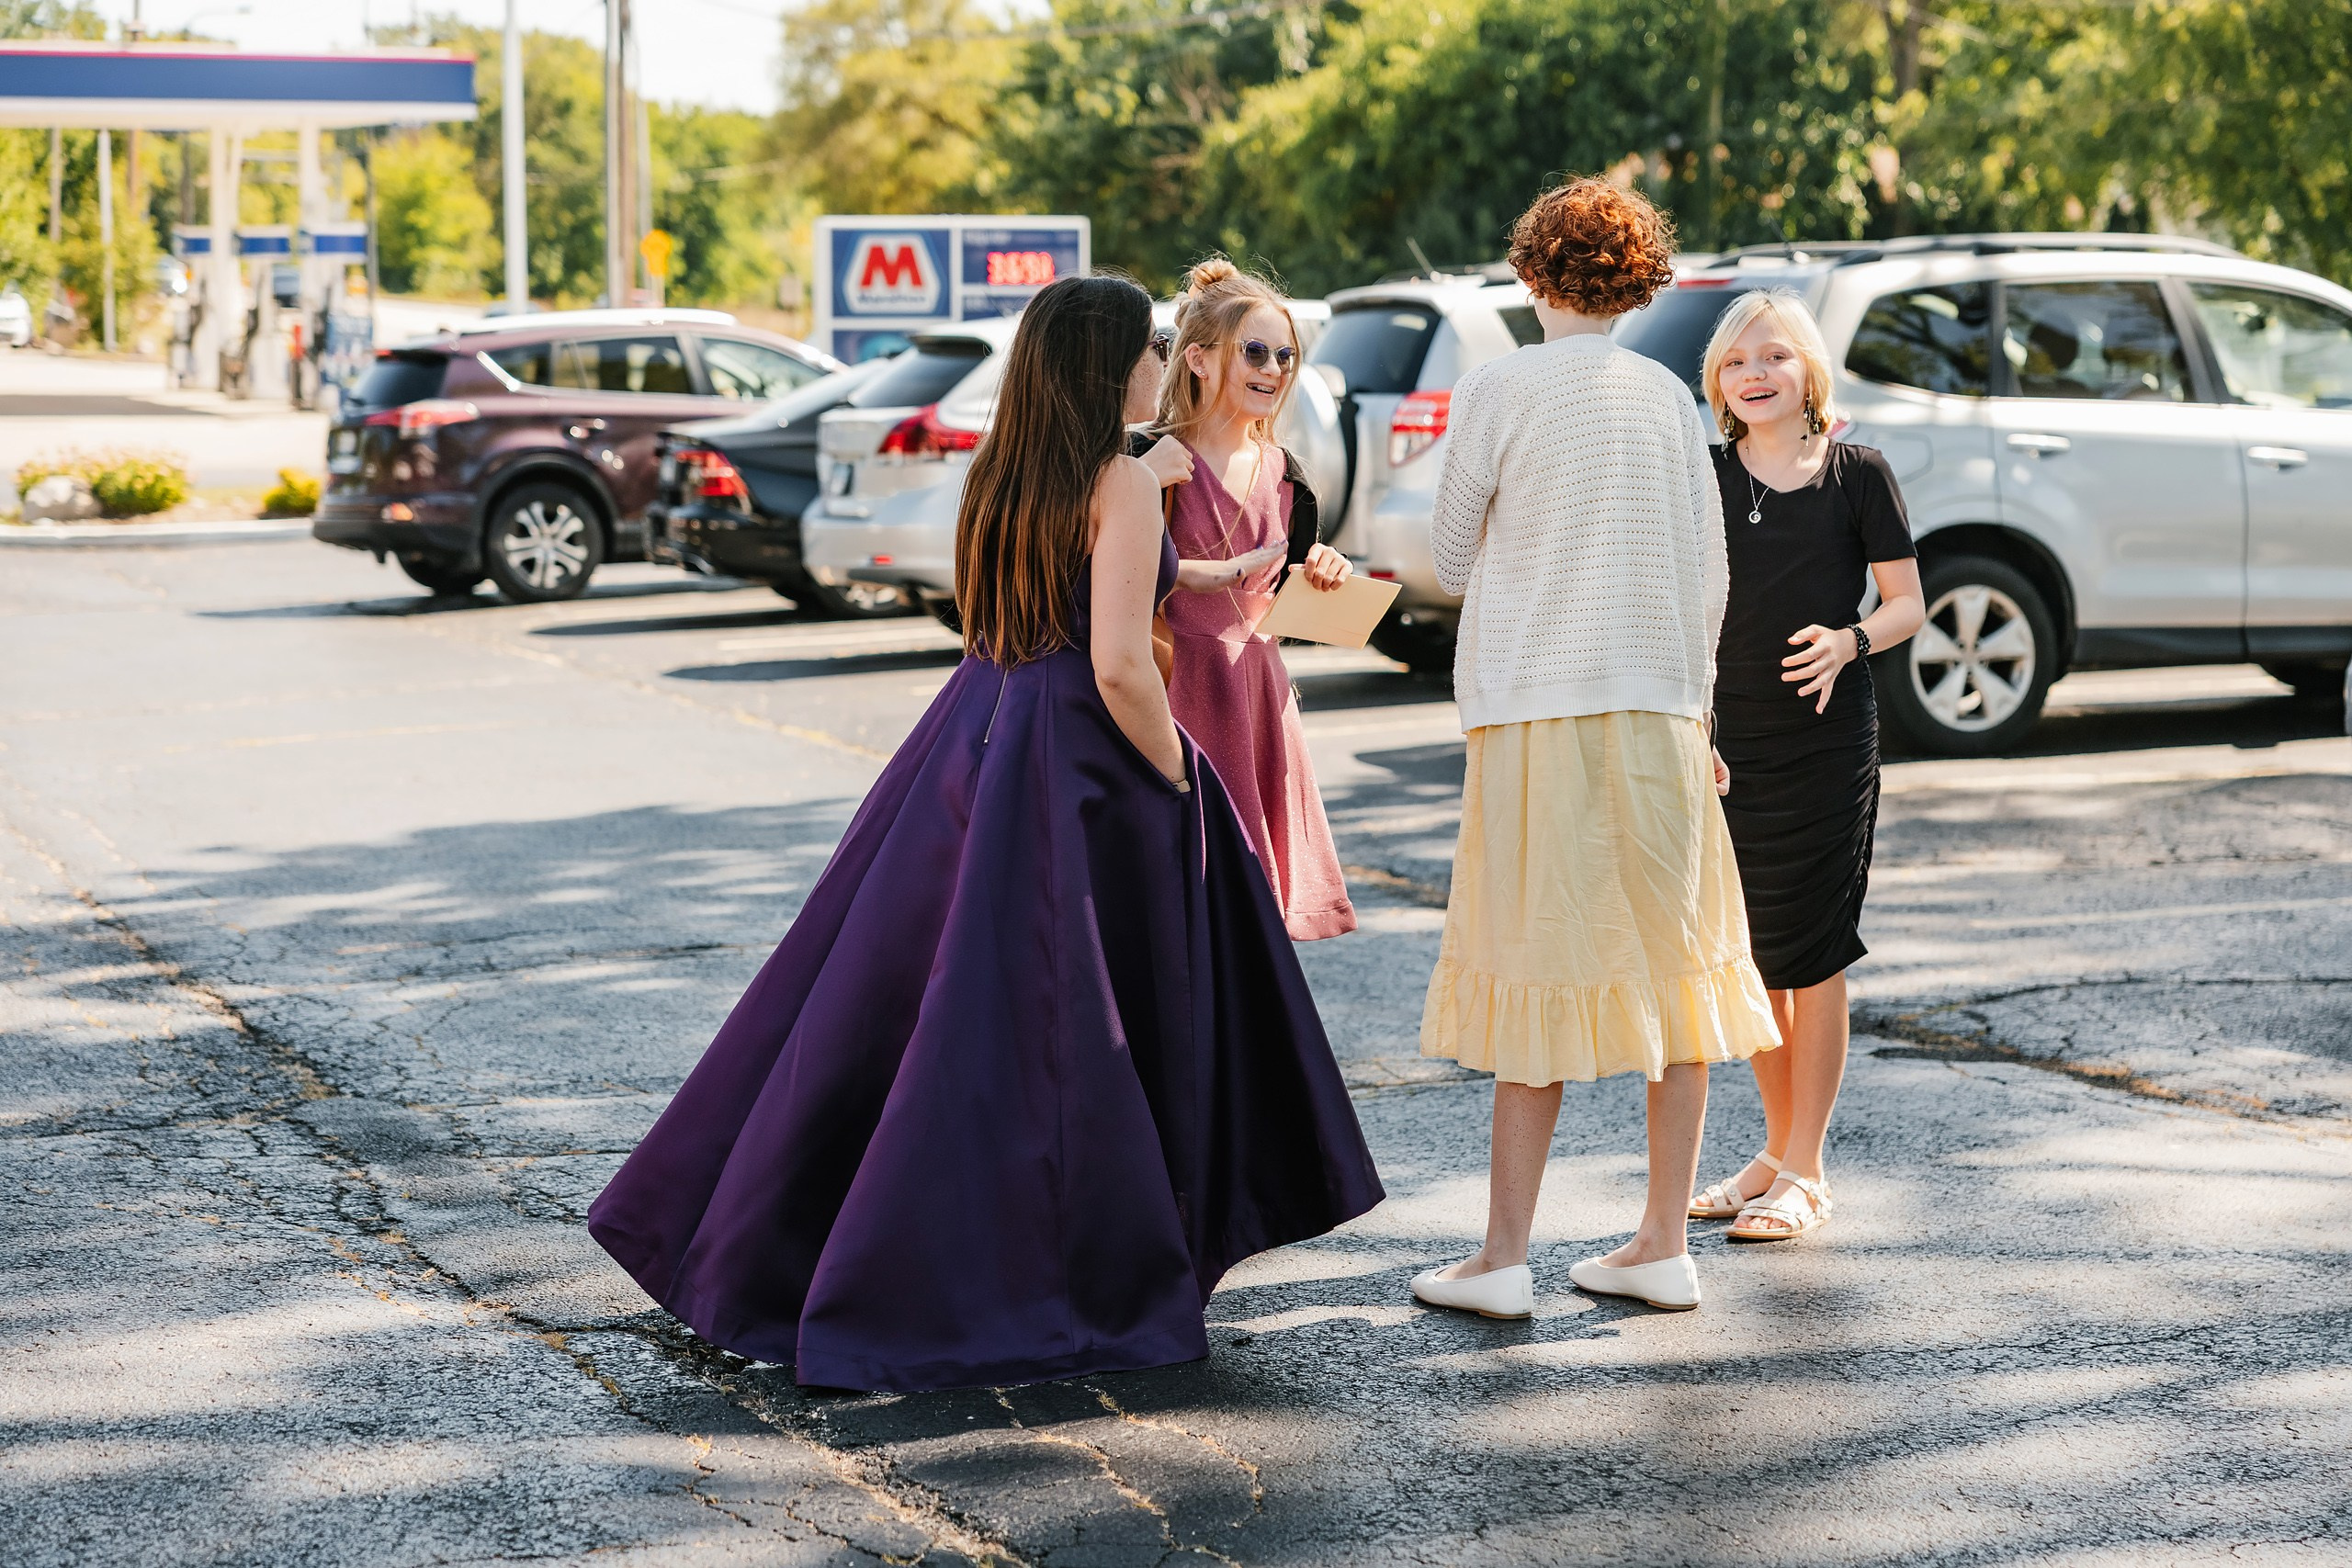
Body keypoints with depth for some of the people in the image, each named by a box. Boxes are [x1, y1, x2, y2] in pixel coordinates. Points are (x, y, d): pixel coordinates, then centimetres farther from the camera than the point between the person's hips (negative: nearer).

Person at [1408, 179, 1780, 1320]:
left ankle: (1504, 1259, 1)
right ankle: (1662, 1245, 13)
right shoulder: (1671, 398, 7)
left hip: (1537, 711, -4)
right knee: (1670, 967, 9)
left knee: (1544, 970, -2)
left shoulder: (1498, 389, -5)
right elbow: (1707, 574, 9)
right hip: (1659, 711, 4)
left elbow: (1451, 560, 2)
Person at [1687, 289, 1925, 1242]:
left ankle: (1805, 1173, 7)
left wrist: (1848, 642, -18)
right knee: (1746, 949, 9)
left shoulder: (1856, 474, -2)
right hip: (1728, 736, 3)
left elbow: (1907, 604, 1)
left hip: (1828, 741, -3)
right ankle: (1777, 1149, 25)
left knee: (1811, 951, -2)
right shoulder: (1704, 477, 6)